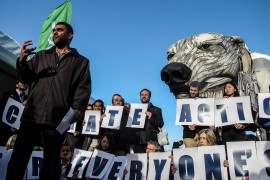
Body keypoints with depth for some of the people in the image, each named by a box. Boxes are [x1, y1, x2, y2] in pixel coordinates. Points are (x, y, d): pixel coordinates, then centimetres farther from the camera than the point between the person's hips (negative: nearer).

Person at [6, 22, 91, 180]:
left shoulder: (81, 62, 11)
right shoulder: (42, 56, 22)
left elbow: (83, 88, 0)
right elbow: (26, 78, 16)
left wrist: (78, 108, -18)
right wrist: (22, 61, -5)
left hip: (58, 119, -2)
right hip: (32, 114, 3)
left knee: (50, 162, 6)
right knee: (18, 158, 3)